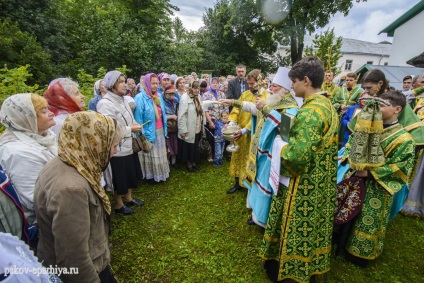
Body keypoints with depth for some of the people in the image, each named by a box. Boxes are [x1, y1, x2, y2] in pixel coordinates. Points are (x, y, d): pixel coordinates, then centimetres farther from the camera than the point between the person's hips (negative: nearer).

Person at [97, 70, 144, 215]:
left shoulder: (122, 100, 8)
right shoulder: (105, 103, -18)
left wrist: (135, 124, -3)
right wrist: (130, 129, -18)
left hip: (129, 145, 8)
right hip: (117, 148, -8)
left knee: (130, 174, 21)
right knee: (119, 178, 9)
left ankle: (128, 198, 42)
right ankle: (119, 205, 32)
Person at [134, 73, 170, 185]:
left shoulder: (158, 96, 6)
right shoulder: (140, 98, -16)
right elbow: (138, 118, -16)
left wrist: (164, 129, 12)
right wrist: (142, 135, -17)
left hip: (160, 131, 7)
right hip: (148, 133, -7)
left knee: (160, 154, 17)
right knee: (150, 155, 8)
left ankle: (159, 175, 35)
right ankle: (150, 176, 27)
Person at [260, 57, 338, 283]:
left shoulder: (310, 112, -27)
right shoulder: (327, 105, 5)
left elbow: (298, 156, -32)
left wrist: (281, 147, -13)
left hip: (305, 185, -9)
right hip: (322, 181, 9)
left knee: (296, 225, 11)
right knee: (314, 223, 25)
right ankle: (312, 264, 47)